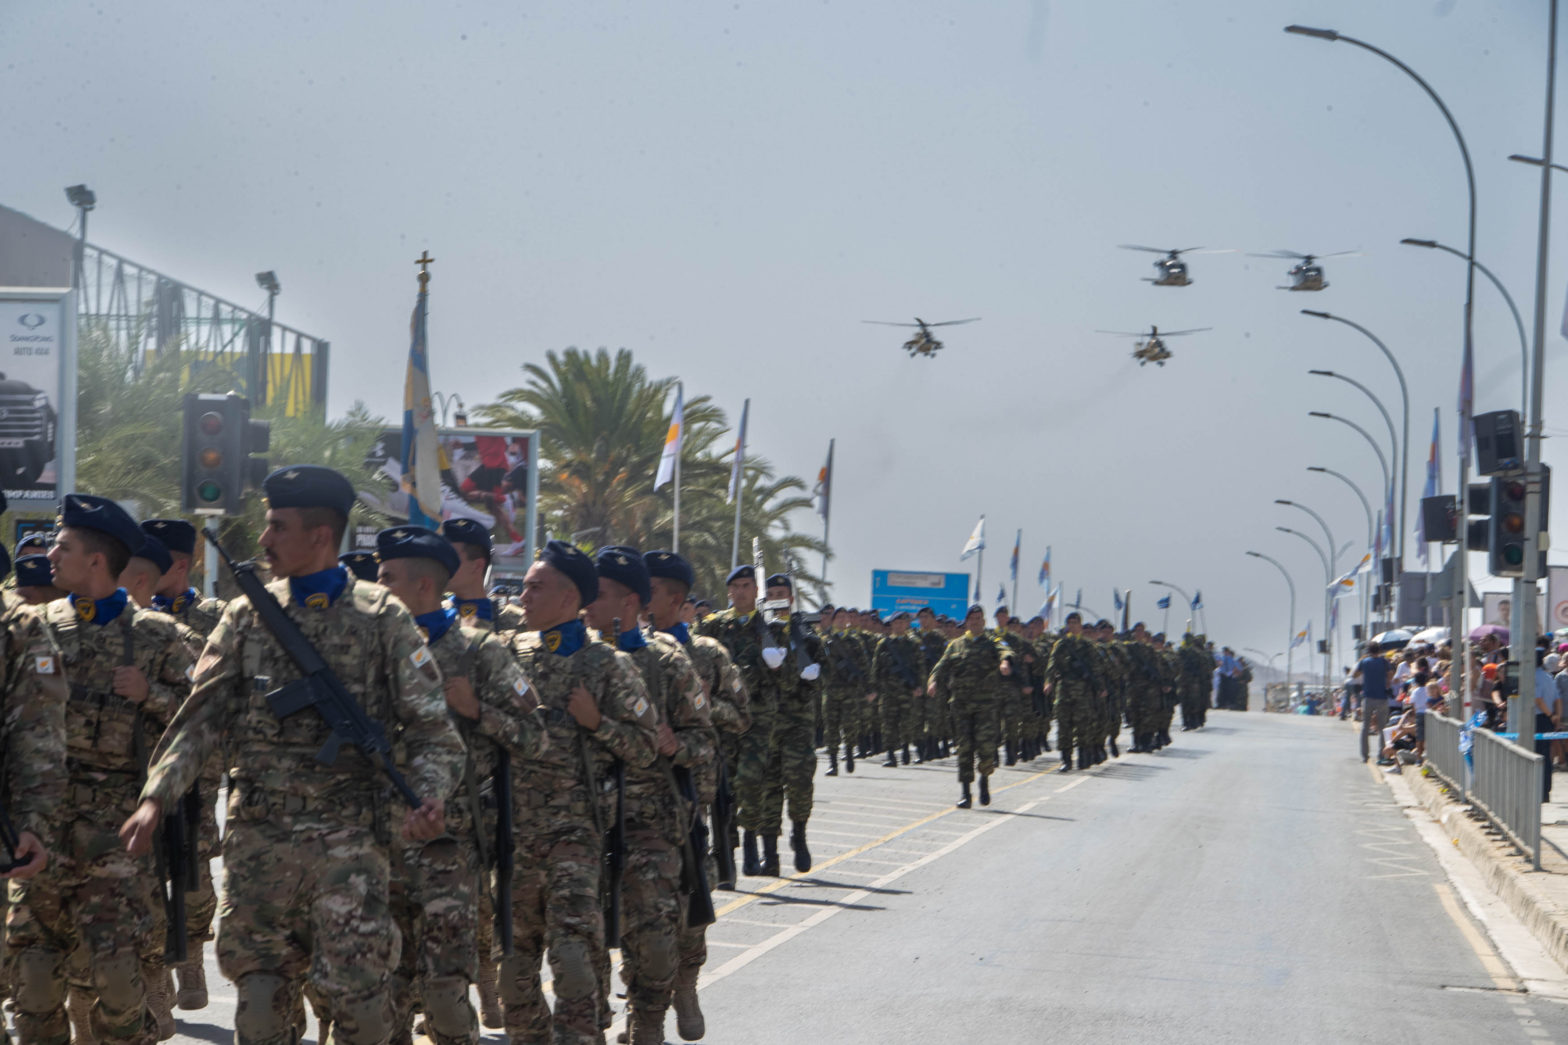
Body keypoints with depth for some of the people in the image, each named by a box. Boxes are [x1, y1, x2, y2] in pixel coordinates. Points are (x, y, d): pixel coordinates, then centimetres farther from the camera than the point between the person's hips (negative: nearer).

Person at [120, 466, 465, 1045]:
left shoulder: (382, 619, 1)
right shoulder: (246, 617, 9)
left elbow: (429, 727, 0)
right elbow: (202, 719, 7)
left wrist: (431, 794, -19)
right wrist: (156, 797, -6)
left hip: (349, 839, -3)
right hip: (257, 838, 3)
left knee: (356, 997, -8)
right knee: (261, 996, 7)